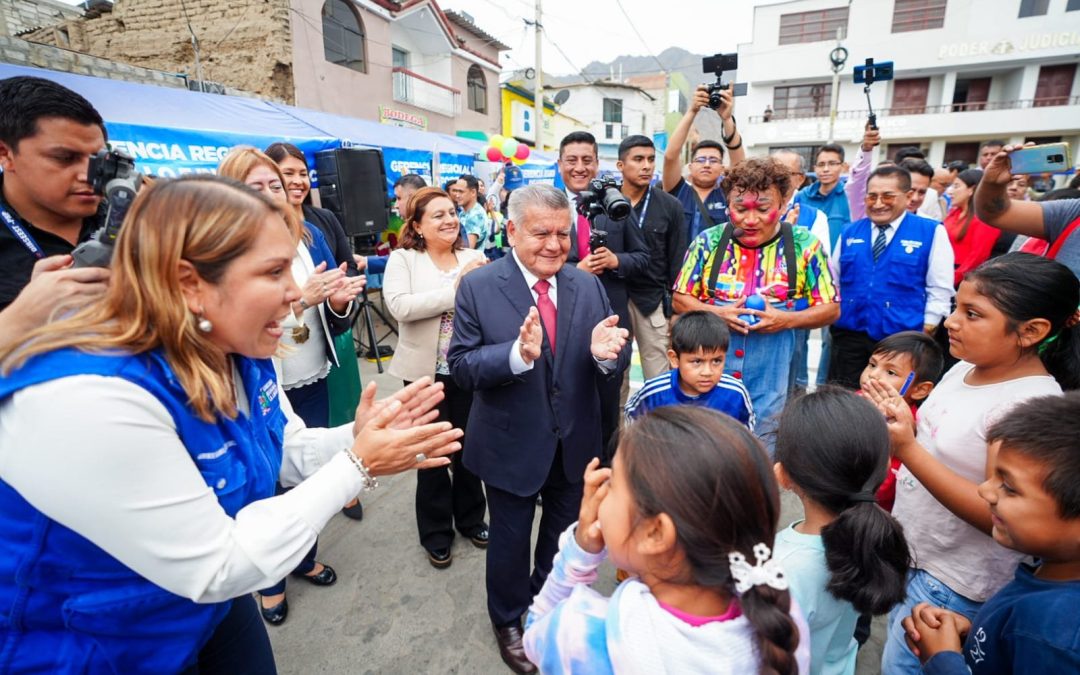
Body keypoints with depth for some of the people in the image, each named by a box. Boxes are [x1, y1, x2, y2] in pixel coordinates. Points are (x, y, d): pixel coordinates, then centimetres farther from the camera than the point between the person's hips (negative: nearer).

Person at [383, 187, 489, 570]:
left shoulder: (474, 258, 3)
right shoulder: (403, 259, -4)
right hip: (426, 372, -2)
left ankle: (470, 518, 39)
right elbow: (400, 307, -22)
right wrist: (455, 289, -21)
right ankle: (436, 532, 32)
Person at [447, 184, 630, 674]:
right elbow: (461, 367, -18)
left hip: (575, 444, 4)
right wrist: (517, 354, -35)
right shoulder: (478, 287, -14)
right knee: (511, 540, 19)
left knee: (565, 536, 26)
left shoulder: (588, 286, -5)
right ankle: (508, 621, 49)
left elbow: (613, 369, -6)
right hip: (512, 445, -3)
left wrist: (606, 354, -30)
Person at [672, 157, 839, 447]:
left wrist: (787, 319, -17)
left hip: (770, 383, 0)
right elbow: (680, 299, 3)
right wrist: (716, 313, -16)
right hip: (710, 378, 1)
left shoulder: (805, 246, -4)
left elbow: (831, 309, 2)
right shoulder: (709, 242, -2)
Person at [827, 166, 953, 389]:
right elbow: (832, 281, 14)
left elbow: (940, 289, -2)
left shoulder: (931, 232, -2)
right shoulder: (849, 232, 8)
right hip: (849, 335, 3)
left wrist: (926, 331, -5)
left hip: (902, 340, -2)